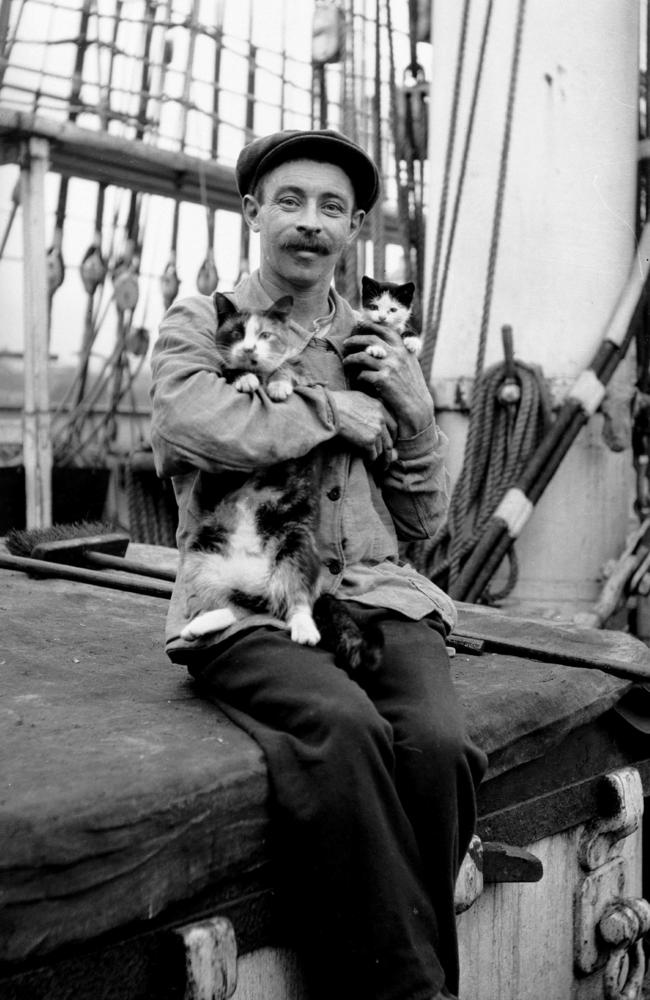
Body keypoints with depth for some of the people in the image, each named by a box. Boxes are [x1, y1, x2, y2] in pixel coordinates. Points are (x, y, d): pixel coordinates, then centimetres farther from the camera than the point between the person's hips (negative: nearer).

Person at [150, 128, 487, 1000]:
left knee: (437, 742, -27)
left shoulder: (380, 349, 20)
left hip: (373, 594, 3)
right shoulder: (199, 325, 10)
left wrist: (413, 411, 5)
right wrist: (337, 412, -5)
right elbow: (188, 421, -16)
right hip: (247, 604, -3)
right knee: (341, 728, -33)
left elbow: (423, 522, 22)